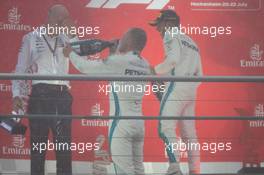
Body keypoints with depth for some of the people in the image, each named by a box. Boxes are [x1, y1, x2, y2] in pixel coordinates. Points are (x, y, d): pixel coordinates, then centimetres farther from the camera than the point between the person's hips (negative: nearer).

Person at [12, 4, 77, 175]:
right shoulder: (31, 38, 6)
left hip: (62, 95, 3)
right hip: (40, 94, -3)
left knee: (64, 143, 4)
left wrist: (69, 31, -5)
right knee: (38, 142, 0)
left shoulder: (65, 39, 14)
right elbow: (20, 69, 3)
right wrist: (17, 94, -8)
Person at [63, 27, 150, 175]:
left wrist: (71, 53, 15)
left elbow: (86, 67, -2)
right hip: (139, 123, 7)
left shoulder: (117, 62, -11)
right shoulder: (145, 65, 8)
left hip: (121, 123, -7)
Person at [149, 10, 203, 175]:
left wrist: (155, 71, -4)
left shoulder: (171, 35, 4)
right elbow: (199, 75, 23)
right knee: (189, 132, 8)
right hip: (191, 90, 8)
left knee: (166, 127, -15)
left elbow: (173, 58, -14)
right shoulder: (192, 43, 28)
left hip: (176, 86, -8)